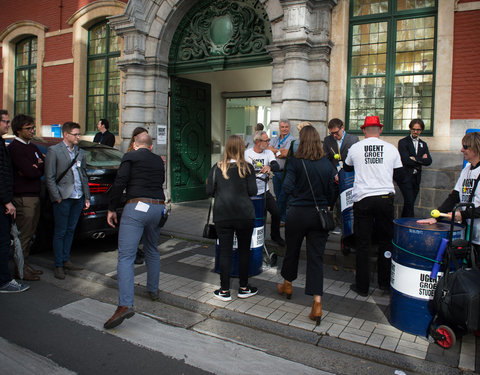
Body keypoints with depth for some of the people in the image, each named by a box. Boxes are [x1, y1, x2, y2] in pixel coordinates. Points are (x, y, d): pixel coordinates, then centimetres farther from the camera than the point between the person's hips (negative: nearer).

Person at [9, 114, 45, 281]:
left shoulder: (33, 147, 17)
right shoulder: (14, 148, -11)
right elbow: (29, 172, -21)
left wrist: (34, 168, -9)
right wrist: (39, 167, -2)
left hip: (35, 195, 9)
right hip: (23, 197, -8)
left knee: (29, 234, 14)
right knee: (23, 235, -2)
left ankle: (25, 265, 24)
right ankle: (21, 269, 8)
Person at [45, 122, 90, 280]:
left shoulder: (80, 152, 13)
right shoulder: (54, 151, -4)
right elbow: (49, 177, -6)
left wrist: (87, 197, 13)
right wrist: (57, 198, -11)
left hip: (78, 198, 5)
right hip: (64, 198, -5)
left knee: (70, 231, 13)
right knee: (60, 233, 2)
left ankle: (66, 260, 24)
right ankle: (59, 266, 10)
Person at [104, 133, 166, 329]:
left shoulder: (130, 156, 3)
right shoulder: (159, 161, 20)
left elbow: (120, 183, -6)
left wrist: (112, 208, 0)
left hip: (137, 207, -6)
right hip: (158, 208, 6)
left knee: (126, 257, -9)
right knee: (152, 250, 25)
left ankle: (125, 304, -20)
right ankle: (153, 290, 36)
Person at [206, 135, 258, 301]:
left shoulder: (217, 168, 1)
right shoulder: (247, 168, -3)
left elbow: (210, 191, 1)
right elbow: (252, 191, -5)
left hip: (222, 215, 1)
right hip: (244, 214, -1)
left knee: (224, 251, 6)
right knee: (244, 250, 11)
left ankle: (225, 291, 13)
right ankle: (243, 288, 21)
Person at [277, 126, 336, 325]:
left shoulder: (295, 162, -10)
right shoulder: (326, 164, 0)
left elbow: (287, 187, -13)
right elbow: (330, 191, 3)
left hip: (297, 213, -2)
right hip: (319, 214, 2)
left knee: (292, 250, 18)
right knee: (316, 257, 3)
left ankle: (287, 285, 41)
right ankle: (317, 304, -1)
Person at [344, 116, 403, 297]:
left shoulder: (355, 148, 1)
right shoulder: (391, 149, 1)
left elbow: (346, 167, 20)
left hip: (362, 199, -1)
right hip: (385, 198, 1)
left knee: (362, 244, 5)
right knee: (386, 241, 15)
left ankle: (362, 285, 12)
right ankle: (385, 282, 24)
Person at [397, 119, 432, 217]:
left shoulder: (423, 144, 17)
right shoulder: (403, 142, 1)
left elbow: (429, 161, 3)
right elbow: (406, 160, -12)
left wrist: (416, 159, -9)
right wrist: (421, 159, -4)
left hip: (416, 179, 5)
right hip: (405, 177, -5)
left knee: (409, 204, 7)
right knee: (409, 203, -13)